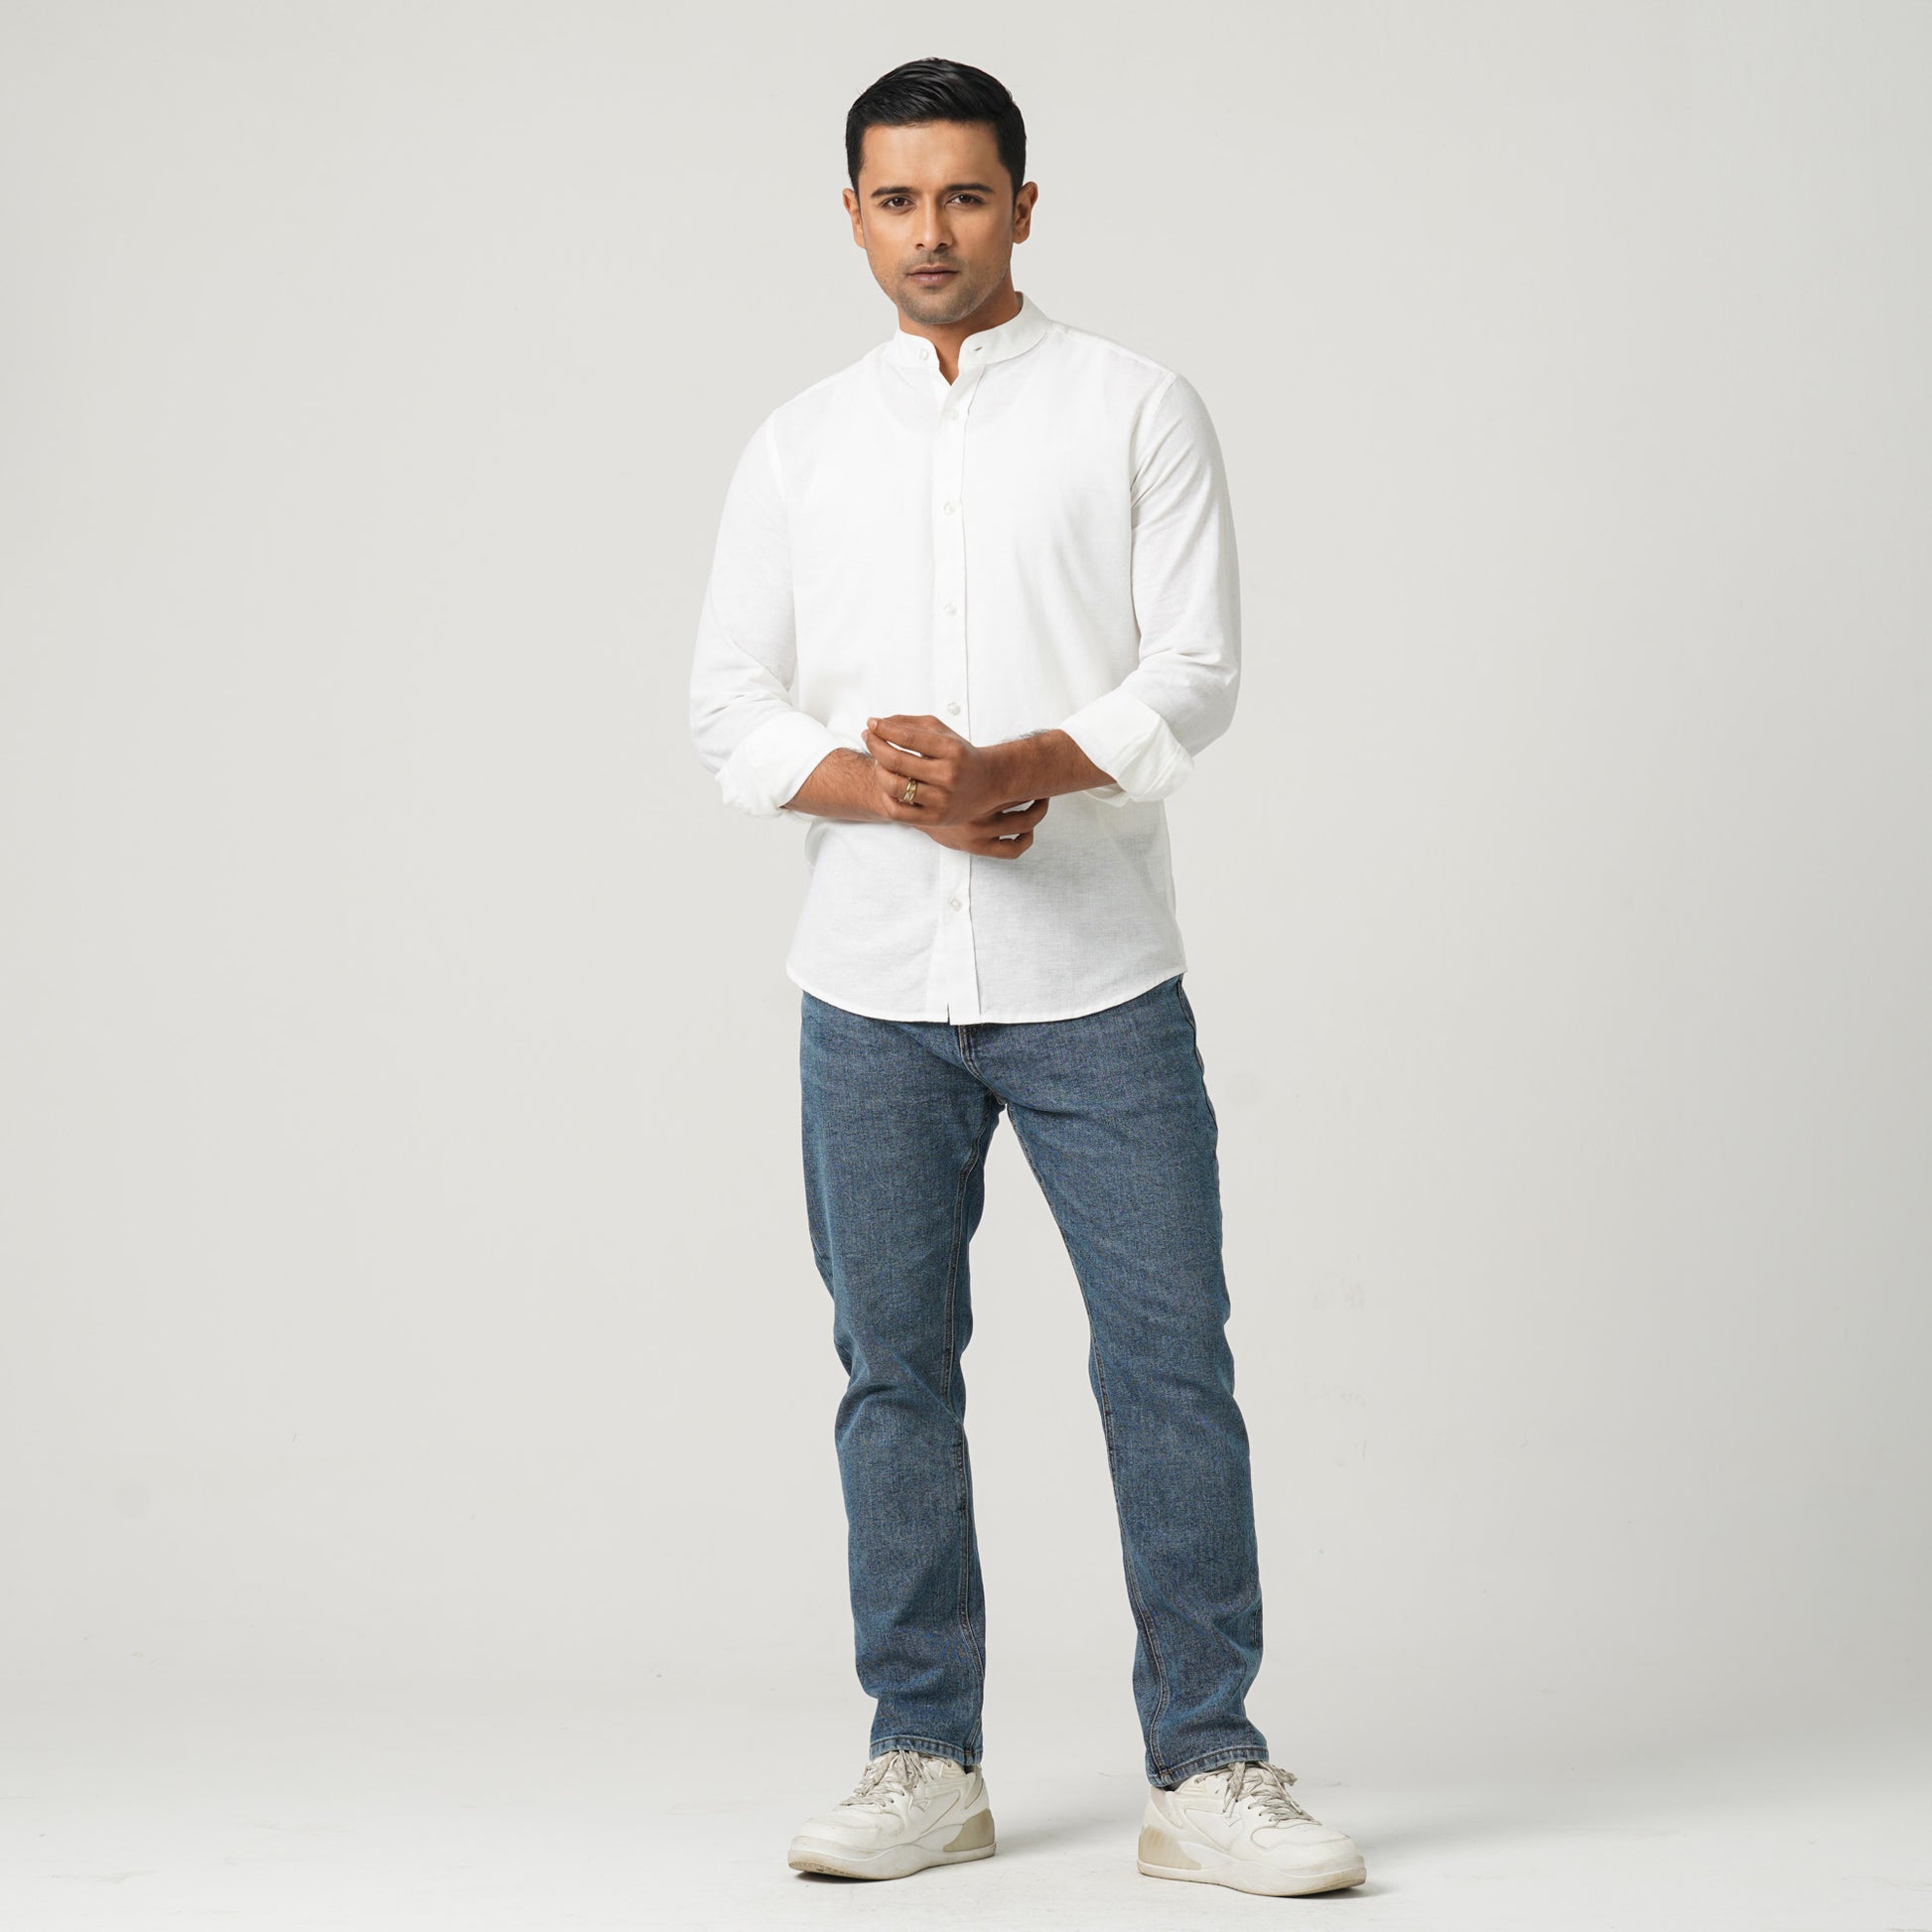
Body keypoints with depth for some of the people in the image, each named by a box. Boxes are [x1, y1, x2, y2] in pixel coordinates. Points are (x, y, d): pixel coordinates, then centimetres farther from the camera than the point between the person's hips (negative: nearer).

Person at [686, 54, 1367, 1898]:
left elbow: (1195, 673, -5)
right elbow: (730, 709, 5)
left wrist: (1008, 767, -21)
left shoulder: (1137, 410, 3)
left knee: (1171, 1364, -3)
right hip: (873, 986, 2)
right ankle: (926, 1762, 17)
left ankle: (1205, 1770, 6)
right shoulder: (798, 447, 11)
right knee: (895, 1374, 7)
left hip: (1097, 982, -2)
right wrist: (903, 794, -12)